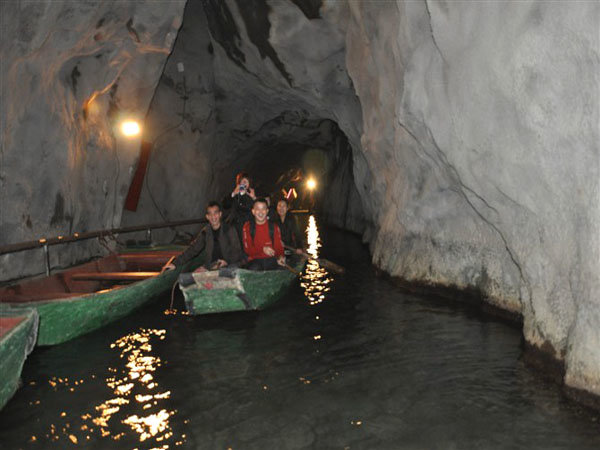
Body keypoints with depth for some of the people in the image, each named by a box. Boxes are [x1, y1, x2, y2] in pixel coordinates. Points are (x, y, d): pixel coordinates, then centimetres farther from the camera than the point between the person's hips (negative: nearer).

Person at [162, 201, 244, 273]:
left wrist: (227, 261, -19)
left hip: (229, 265, -3)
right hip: (211, 266, 3)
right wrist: (175, 263, 1)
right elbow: (192, 249, 10)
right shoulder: (205, 232, 12)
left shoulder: (229, 231, 0)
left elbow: (237, 252, 1)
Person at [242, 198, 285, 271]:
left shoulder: (274, 227, 10)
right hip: (255, 260, -2)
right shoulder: (247, 226, 6)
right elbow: (247, 249, -1)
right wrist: (263, 249, -20)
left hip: (271, 260, 2)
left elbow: (279, 247, 7)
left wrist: (281, 257, -18)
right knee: (254, 269, -36)